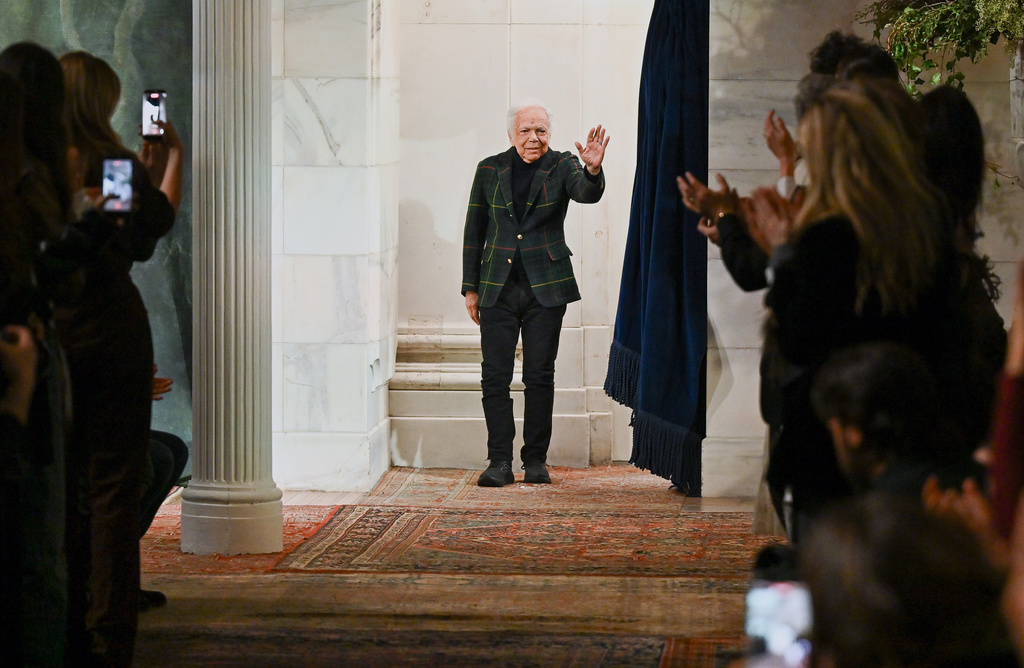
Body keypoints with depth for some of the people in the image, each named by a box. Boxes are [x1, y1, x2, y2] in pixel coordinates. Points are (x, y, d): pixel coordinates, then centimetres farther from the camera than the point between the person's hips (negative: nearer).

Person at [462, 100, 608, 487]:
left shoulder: (562, 166, 1)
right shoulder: (489, 170, 6)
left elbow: (587, 193, -20)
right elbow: (474, 231, 10)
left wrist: (593, 170, -43)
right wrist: (470, 288, 7)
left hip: (546, 287, -1)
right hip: (497, 287, 1)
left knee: (540, 375, 2)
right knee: (495, 375, -3)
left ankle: (536, 460, 10)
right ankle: (500, 462, 0)